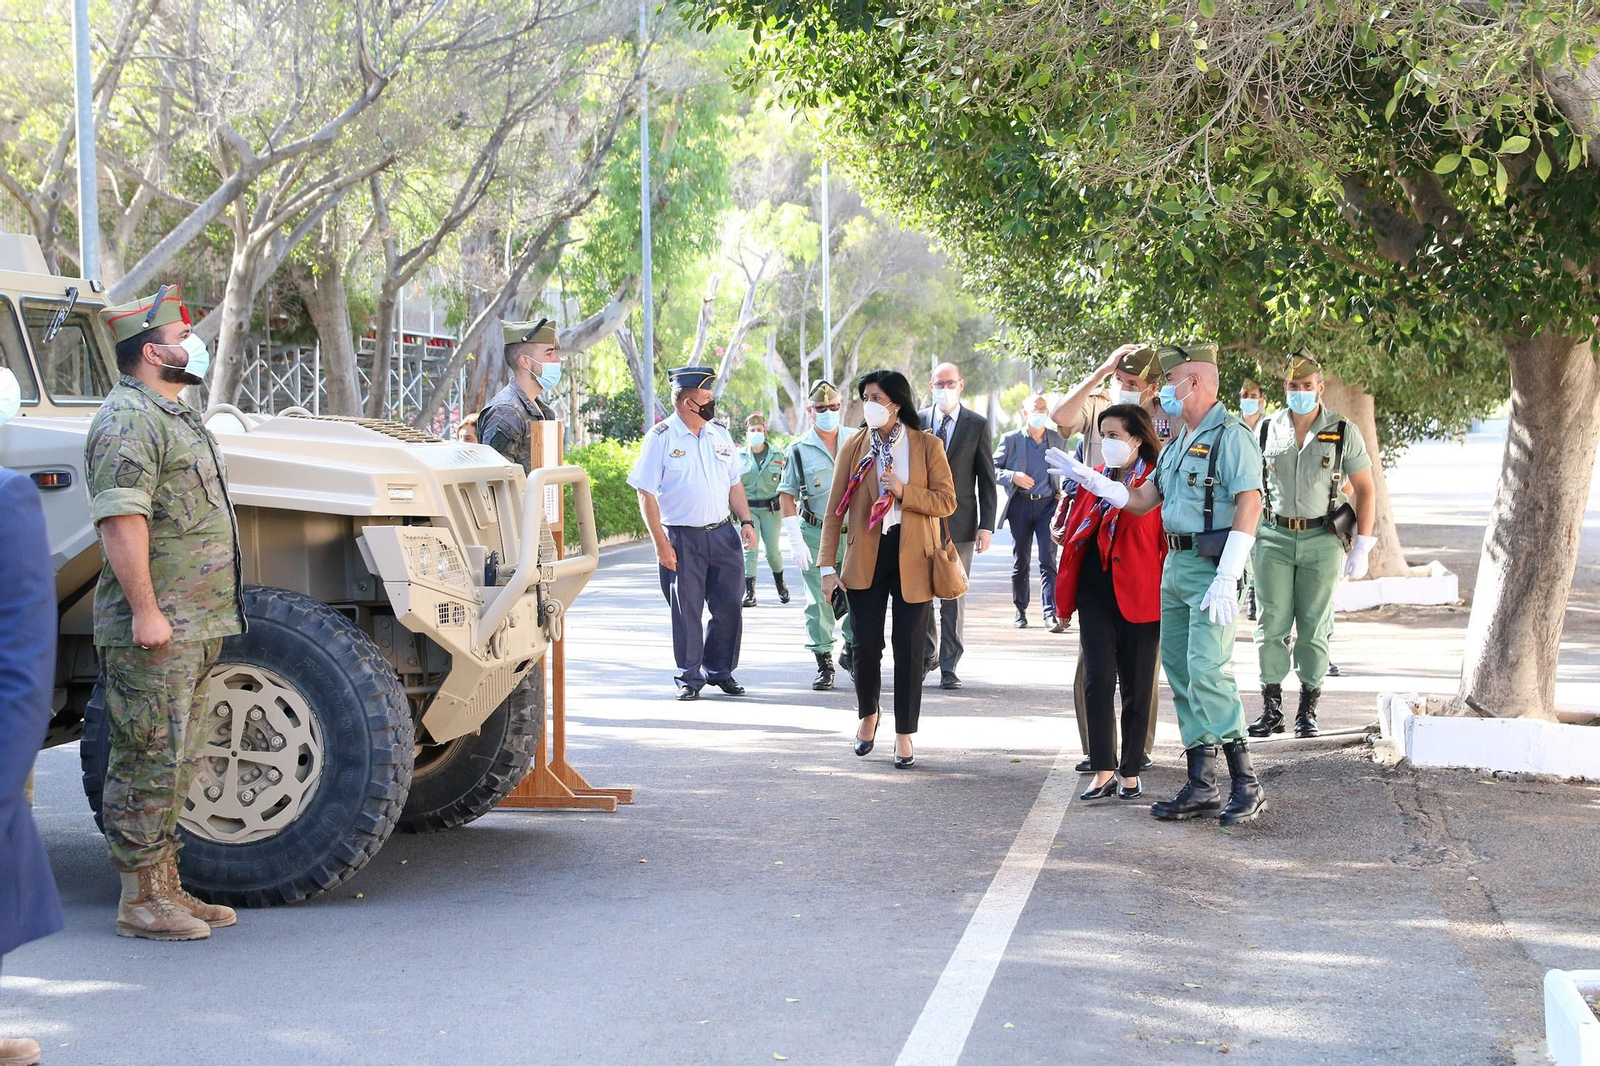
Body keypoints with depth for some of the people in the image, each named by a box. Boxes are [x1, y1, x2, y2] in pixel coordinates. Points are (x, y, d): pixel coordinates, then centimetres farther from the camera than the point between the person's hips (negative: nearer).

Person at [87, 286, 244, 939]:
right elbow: (120, 519, -22)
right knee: (149, 762, -5)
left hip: (193, 625, 10)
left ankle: (166, 888, 21)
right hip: (153, 630, -10)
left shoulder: (174, 416, 19)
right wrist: (146, 612, -26)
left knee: (178, 762, 14)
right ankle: (140, 903, 0)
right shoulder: (128, 421, -13)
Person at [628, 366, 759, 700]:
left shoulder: (720, 435, 10)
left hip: (722, 534, 4)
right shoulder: (660, 438, -6)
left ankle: (721, 671, 21)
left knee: (729, 607, 5)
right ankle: (689, 677, 13)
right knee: (686, 610, 1)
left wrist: (746, 521, 4)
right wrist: (660, 543, -12)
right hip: (681, 538, -4)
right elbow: (646, 494, -7)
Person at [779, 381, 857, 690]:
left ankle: (851, 650, 19)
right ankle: (824, 663, 11)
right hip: (815, 534, -1)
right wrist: (796, 542, -8)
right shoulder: (799, 450, 0)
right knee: (819, 601, 0)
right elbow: (786, 495, 0)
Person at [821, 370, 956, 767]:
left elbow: (947, 502, -5)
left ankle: (904, 735, 12)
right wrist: (827, 565, -3)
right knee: (866, 645, 2)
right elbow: (835, 509, 3)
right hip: (866, 556, 1)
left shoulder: (927, 446, 0)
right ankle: (868, 714, 30)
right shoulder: (853, 447, 4)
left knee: (909, 649, 0)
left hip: (912, 558, -1)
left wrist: (903, 491, -18)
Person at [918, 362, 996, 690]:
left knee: (954, 596, 1)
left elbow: (987, 479, 1)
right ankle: (929, 653, 25)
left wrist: (986, 525, -6)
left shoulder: (978, 425, 1)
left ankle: (949, 666, 6)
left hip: (959, 522, -2)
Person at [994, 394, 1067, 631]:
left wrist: (1064, 491, 4)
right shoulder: (1011, 440, 2)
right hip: (1020, 505, 0)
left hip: (1048, 504, 0)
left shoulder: (1058, 440, 8)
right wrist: (1013, 477, -16)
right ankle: (1020, 612, 17)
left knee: (1048, 560, -9)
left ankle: (1050, 612, -14)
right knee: (1020, 561, 7)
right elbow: (993, 469, 2)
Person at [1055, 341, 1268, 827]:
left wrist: (1227, 579, -23)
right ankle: (1201, 786, 14)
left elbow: (1249, 505, -18)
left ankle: (1246, 785, -11)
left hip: (1212, 565, -9)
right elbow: (1140, 500, 21)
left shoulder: (1230, 435, -10)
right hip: (1176, 563, 9)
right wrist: (1083, 475, 14)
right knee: (1180, 672, 8)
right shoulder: (1178, 442, 19)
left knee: (1206, 670, -16)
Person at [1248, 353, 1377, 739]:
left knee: (1314, 629, 1)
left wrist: (1362, 546, -2)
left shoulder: (1343, 431, 1)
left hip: (1321, 539, -1)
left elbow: (1364, 490, 5)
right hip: (1274, 539, 1)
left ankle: (1308, 711, 10)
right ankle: (1271, 709, 6)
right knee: (1271, 626, -1)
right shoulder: (1267, 429, 6)